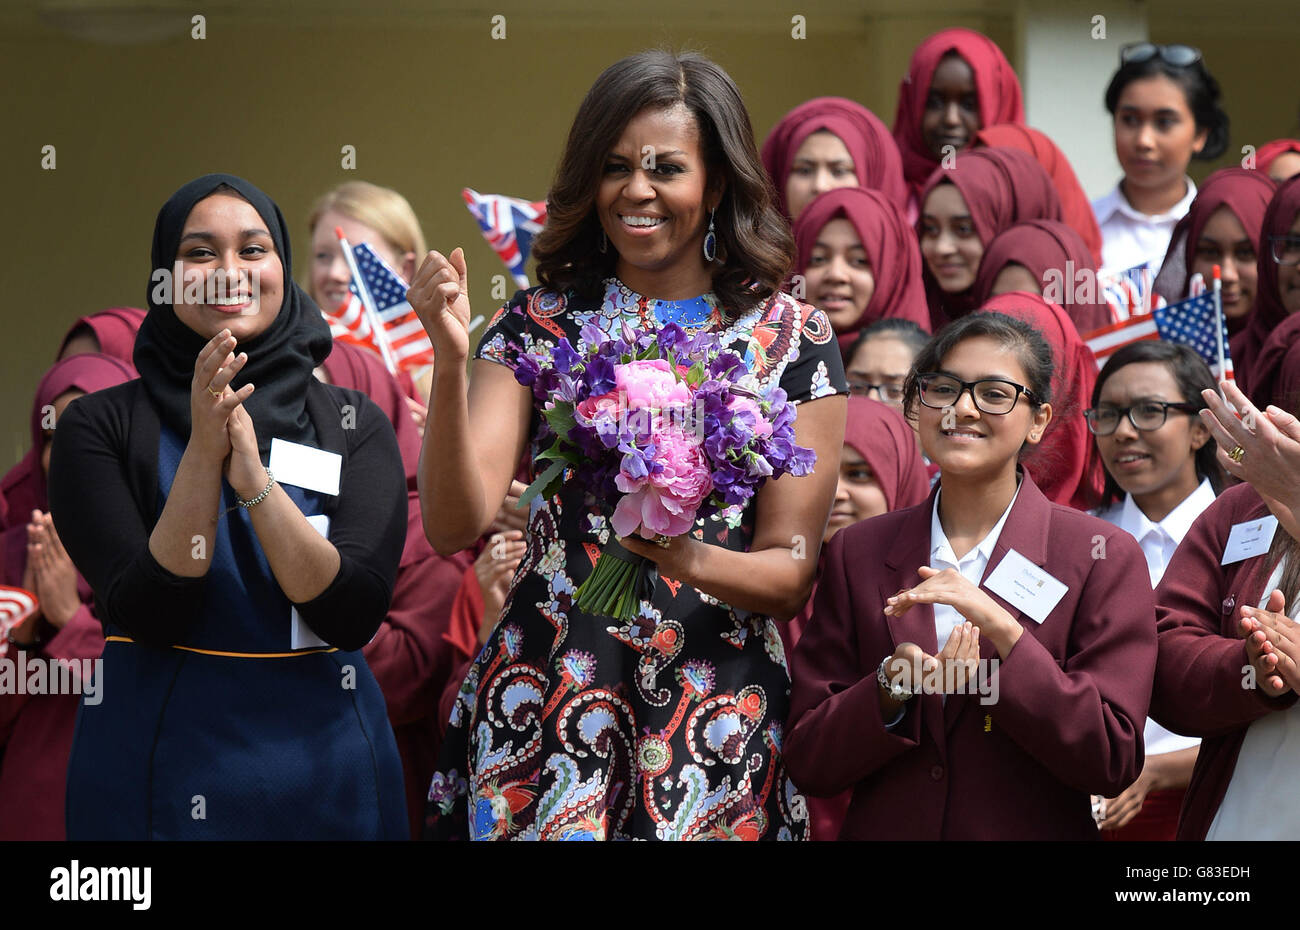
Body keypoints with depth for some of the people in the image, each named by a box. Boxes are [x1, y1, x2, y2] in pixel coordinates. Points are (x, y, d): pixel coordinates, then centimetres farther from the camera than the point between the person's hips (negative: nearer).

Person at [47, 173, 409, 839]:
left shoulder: (354, 424, 1)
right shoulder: (100, 427, -3)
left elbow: (356, 614, -11)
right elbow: (149, 614, -12)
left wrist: (254, 476, -21)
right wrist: (204, 453, -21)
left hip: (324, 760, 2)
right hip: (161, 755, -2)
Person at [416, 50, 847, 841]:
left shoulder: (793, 337, 0)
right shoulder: (539, 324, 3)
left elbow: (792, 575, -1)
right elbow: (456, 527, -8)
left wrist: (687, 559, -21)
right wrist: (451, 362, -21)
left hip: (719, 712, -1)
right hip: (545, 702, 1)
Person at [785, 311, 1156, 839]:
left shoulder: (1103, 557, 1)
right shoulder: (857, 553, 7)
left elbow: (1113, 763, -7)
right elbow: (809, 763, 5)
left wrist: (1002, 630, -14)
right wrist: (891, 689, -12)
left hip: (1033, 833, -2)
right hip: (884, 832, 2)